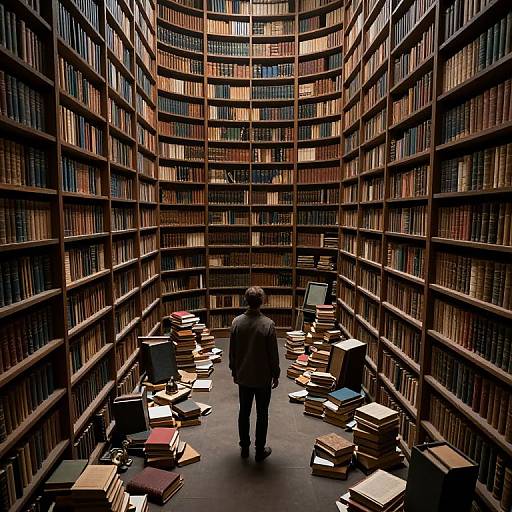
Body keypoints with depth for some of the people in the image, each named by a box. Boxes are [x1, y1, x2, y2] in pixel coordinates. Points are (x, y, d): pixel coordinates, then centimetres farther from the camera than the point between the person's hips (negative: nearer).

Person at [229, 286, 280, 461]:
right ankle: (260, 451, 26)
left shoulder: (237, 322, -10)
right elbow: (273, 354, -12)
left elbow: (232, 351, -1)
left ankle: (244, 448, 33)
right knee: (262, 415, 13)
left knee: (244, 413, 18)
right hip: (263, 378, -3)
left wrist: (234, 372, 13)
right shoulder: (268, 324, -20)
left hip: (243, 377, 3)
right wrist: (275, 375, 2)